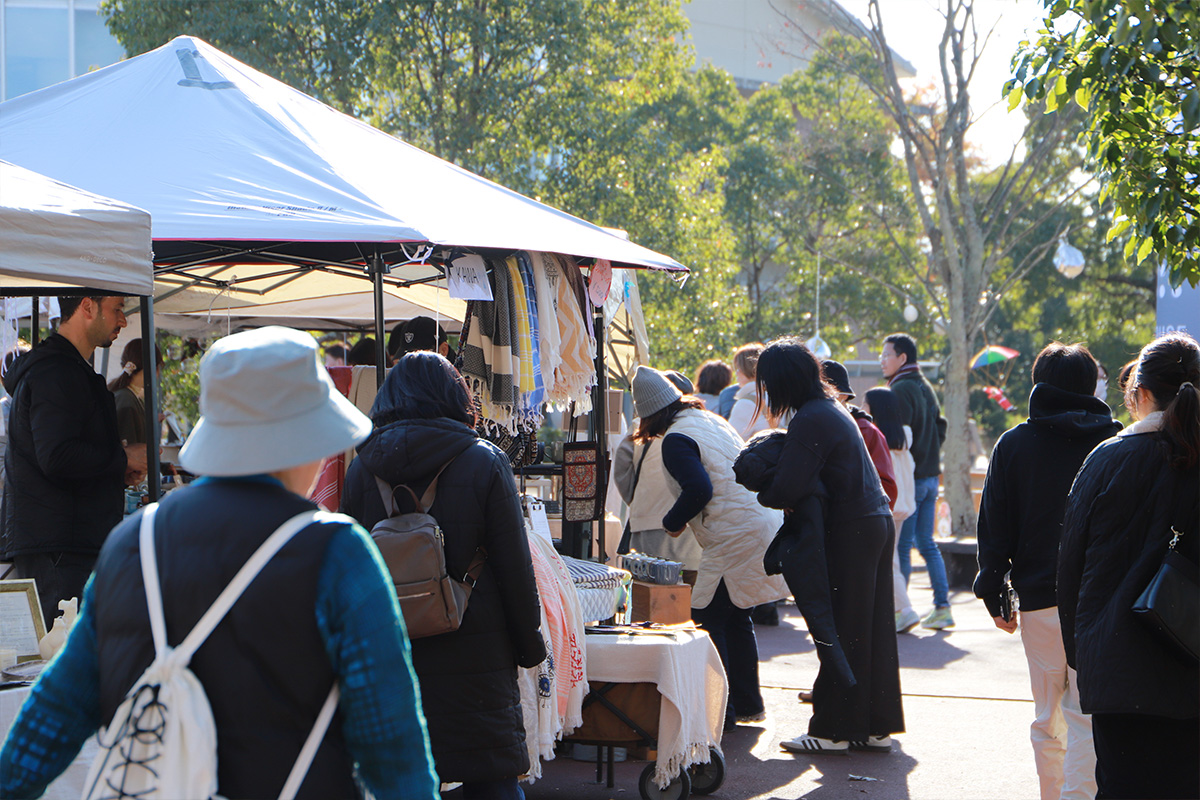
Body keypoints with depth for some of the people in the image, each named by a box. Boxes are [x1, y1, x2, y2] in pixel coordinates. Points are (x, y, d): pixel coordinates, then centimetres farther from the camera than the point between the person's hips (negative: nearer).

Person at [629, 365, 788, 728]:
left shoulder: (676, 439, -12)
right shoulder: (713, 421, 16)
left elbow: (699, 490, -22)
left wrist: (672, 522, -4)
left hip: (736, 536, -10)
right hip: (766, 524, 10)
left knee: (709, 619, -3)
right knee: (737, 616, 19)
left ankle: (720, 710, -2)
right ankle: (747, 704, 26)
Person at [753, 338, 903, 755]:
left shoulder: (810, 420, -16)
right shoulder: (832, 407, 15)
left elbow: (786, 491, -21)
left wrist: (760, 494, -1)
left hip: (850, 533, -10)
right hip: (878, 521, 10)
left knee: (843, 632, -3)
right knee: (873, 630, 12)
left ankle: (833, 731, 4)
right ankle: (876, 727, 19)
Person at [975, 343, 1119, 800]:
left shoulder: (1013, 445, 4)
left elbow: (994, 525, 4)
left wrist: (993, 594, 9)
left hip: (1039, 600, 1)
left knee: (1048, 717, 13)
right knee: (1086, 718, -1)